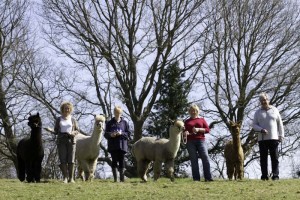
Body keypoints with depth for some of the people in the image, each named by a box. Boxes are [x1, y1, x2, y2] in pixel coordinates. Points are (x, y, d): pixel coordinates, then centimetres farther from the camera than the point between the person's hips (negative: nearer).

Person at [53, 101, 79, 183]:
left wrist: (73, 133, -10)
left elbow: (77, 130, 11)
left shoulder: (73, 119, 10)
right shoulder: (58, 119, 10)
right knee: (63, 160, -7)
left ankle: (71, 178, 0)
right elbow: (55, 130, 11)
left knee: (71, 160, -4)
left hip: (71, 141, 0)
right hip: (61, 141, 0)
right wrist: (60, 133, -10)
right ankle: (65, 177, -4)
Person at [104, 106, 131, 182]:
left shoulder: (124, 122, 7)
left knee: (122, 161, -1)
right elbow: (105, 134, 8)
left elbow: (128, 134, 6)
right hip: (113, 146, 0)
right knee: (114, 161, -1)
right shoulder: (110, 123, 8)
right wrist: (110, 135, -13)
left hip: (122, 145, 0)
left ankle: (122, 178, 3)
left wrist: (121, 133, -12)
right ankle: (115, 178, 3)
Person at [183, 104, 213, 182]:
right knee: (193, 160, -3)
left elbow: (207, 130, 7)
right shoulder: (187, 121, 18)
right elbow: (184, 131, 17)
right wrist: (185, 133, -7)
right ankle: (196, 178, -4)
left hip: (201, 140, -1)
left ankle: (208, 177, -13)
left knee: (205, 158, -12)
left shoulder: (202, 120, 16)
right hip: (190, 142, 1)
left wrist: (199, 129, -9)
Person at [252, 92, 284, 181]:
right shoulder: (258, 112, 10)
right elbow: (254, 125, 6)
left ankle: (275, 175, -2)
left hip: (273, 138, -1)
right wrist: (261, 130, -14)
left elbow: (280, 124, 10)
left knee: (275, 158, -3)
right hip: (262, 139, 1)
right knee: (263, 158, 0)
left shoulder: (274, 110, 10)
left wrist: (281, 135, 1)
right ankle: (264, 176, 2)